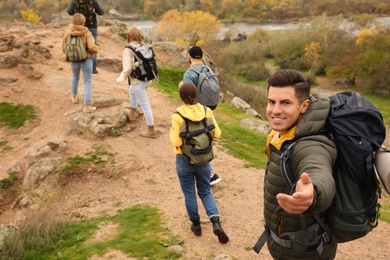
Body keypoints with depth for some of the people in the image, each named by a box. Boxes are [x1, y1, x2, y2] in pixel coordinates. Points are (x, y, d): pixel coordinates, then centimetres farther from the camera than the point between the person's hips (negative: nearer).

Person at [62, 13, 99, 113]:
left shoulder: (68, 33, -5)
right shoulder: (86, 33, -16)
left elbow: (64, 48, 1)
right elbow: (91, 47, -24)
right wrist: (97, 48, -2)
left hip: (73, 60, 4)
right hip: (86, 59, -4)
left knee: (75, 77, 29)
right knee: (87, 82, 3)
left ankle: (74, 97, 47)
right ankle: (87, 105, 0)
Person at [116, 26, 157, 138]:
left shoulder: (128, 50, -14)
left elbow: (127, 68, -19)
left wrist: (121, 79, -7)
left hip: (138, 82, -7)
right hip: (148, 79, 7)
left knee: (145, 106, 2)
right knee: (132, 91, 34)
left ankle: (151, 131, 12)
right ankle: (132, 114, 52)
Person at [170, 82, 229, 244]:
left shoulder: (177, 115, -18)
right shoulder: (207, 111, -9)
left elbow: (177, 142, -18)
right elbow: (217, 134, -4)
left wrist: (171, 132, 0)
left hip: (184, 160, -2)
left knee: (189, 194, 16)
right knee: (205, 192, 19)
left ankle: (196, 225, 30)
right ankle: (216, 222, 2)